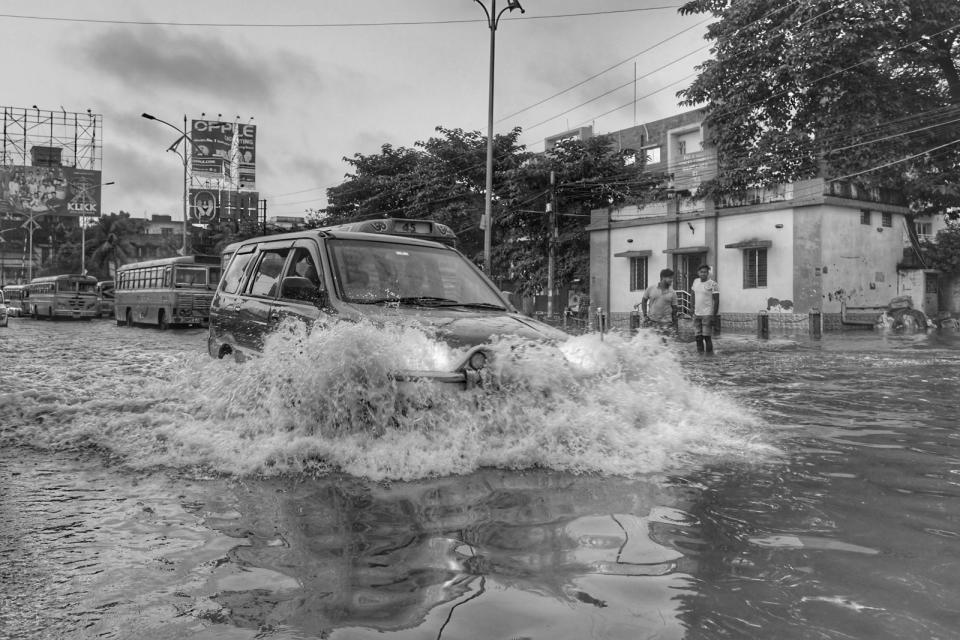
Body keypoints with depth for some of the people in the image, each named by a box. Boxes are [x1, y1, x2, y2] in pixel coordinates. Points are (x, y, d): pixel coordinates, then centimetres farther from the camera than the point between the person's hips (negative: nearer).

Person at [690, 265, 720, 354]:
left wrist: (714, 316, -14)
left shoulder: (713, 284, -10)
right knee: (698, 337, 10)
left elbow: (716, 301, -10)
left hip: (707, 314, -6)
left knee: (707, 336, -7)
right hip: (697, 314, 6)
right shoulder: (695, 282, 10)